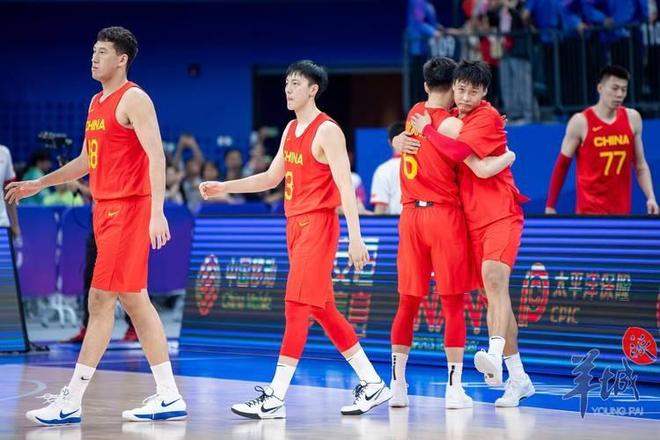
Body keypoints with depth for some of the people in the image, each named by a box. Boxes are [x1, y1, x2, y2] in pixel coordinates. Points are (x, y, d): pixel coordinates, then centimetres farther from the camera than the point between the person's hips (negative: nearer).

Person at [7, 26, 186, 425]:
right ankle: (169, 397, 10)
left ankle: (71, 402, -7)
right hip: (106, 209, 10)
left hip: (128, 209, -10)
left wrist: (157, 211, -27)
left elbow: (156, 156, -19)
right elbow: (86, 161, 27)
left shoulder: (133, 99, -10)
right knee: (135, 301, 8)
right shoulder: (97, 103, 18)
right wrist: (38, 185, 27)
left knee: (101, 301, -8)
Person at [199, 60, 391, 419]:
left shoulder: (327, 131, -11)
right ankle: (372, 384, 16)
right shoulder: (291, 130, 15)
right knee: (321, 308, 10)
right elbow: (271, 178, 24)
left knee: (297, 305, -11)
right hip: (295, 224, 9)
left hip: (318, 224, -9)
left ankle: (275, 399, -12)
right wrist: (224, 187, 16)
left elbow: (345, 187, -16)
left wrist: (355, 237, -22)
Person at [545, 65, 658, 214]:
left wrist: (651, 197, -1)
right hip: (590, 210, -4)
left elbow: (640, 165, 12)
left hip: (622, 208, 5)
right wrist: (550, 206, 0)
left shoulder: (632, 118, 5)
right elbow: (562, 166, 0)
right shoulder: (580, 122, -7)